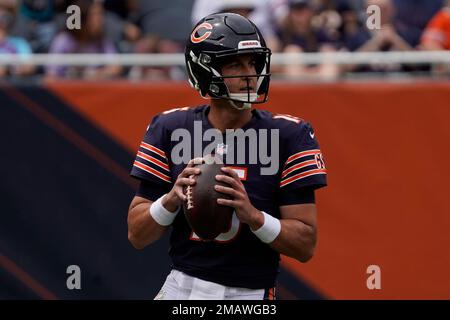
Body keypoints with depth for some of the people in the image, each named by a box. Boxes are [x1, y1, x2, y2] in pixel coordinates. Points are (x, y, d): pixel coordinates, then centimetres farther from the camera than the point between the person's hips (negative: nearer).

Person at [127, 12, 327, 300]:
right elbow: (137, 236, 2)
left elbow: (305, 245, -6)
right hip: (182, 288, 2)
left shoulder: (288, 135, -3)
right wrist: (172, 199, -16)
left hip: (249, 294, -2)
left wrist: (252, 215, -22)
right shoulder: (170, 129, 2)